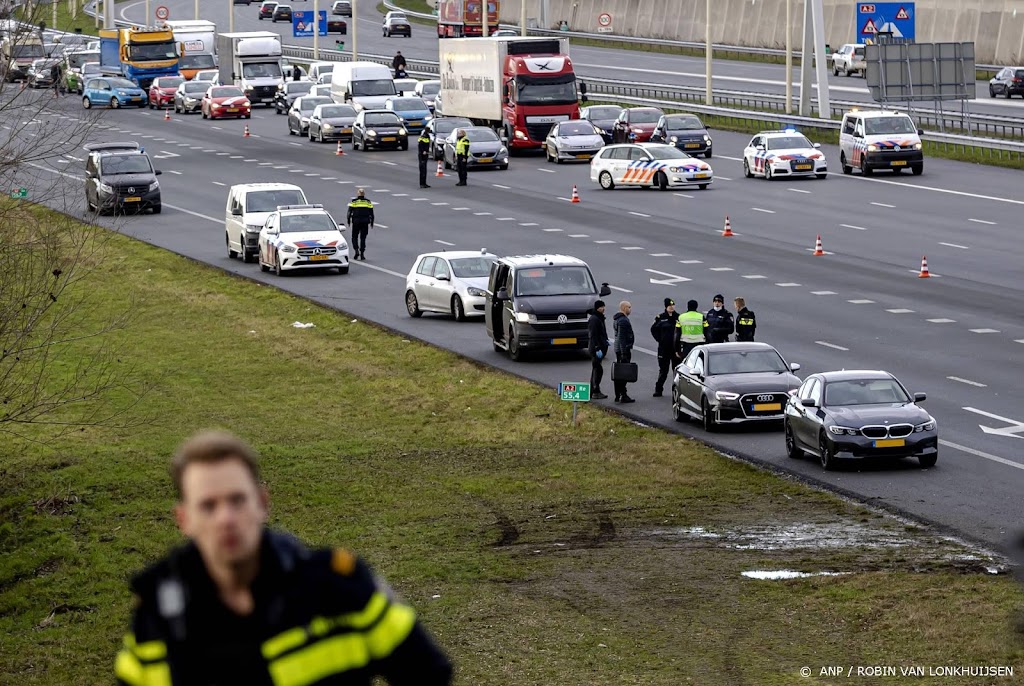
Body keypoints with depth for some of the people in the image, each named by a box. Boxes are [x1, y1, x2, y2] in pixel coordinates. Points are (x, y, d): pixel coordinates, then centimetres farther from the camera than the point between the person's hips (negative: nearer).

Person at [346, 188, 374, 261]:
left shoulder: (354, 202, -1)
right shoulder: (368, 202, 5)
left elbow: (350, 212, -3)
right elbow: (371, 213, 7)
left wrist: (348, 221, 6)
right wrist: (371, 223, 14)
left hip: (356, 222, -2)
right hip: (365, 222, 2)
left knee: (354, 237, 11)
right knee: (363, 238, 8)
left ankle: (356, 250, -9)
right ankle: (362, 254, 4)